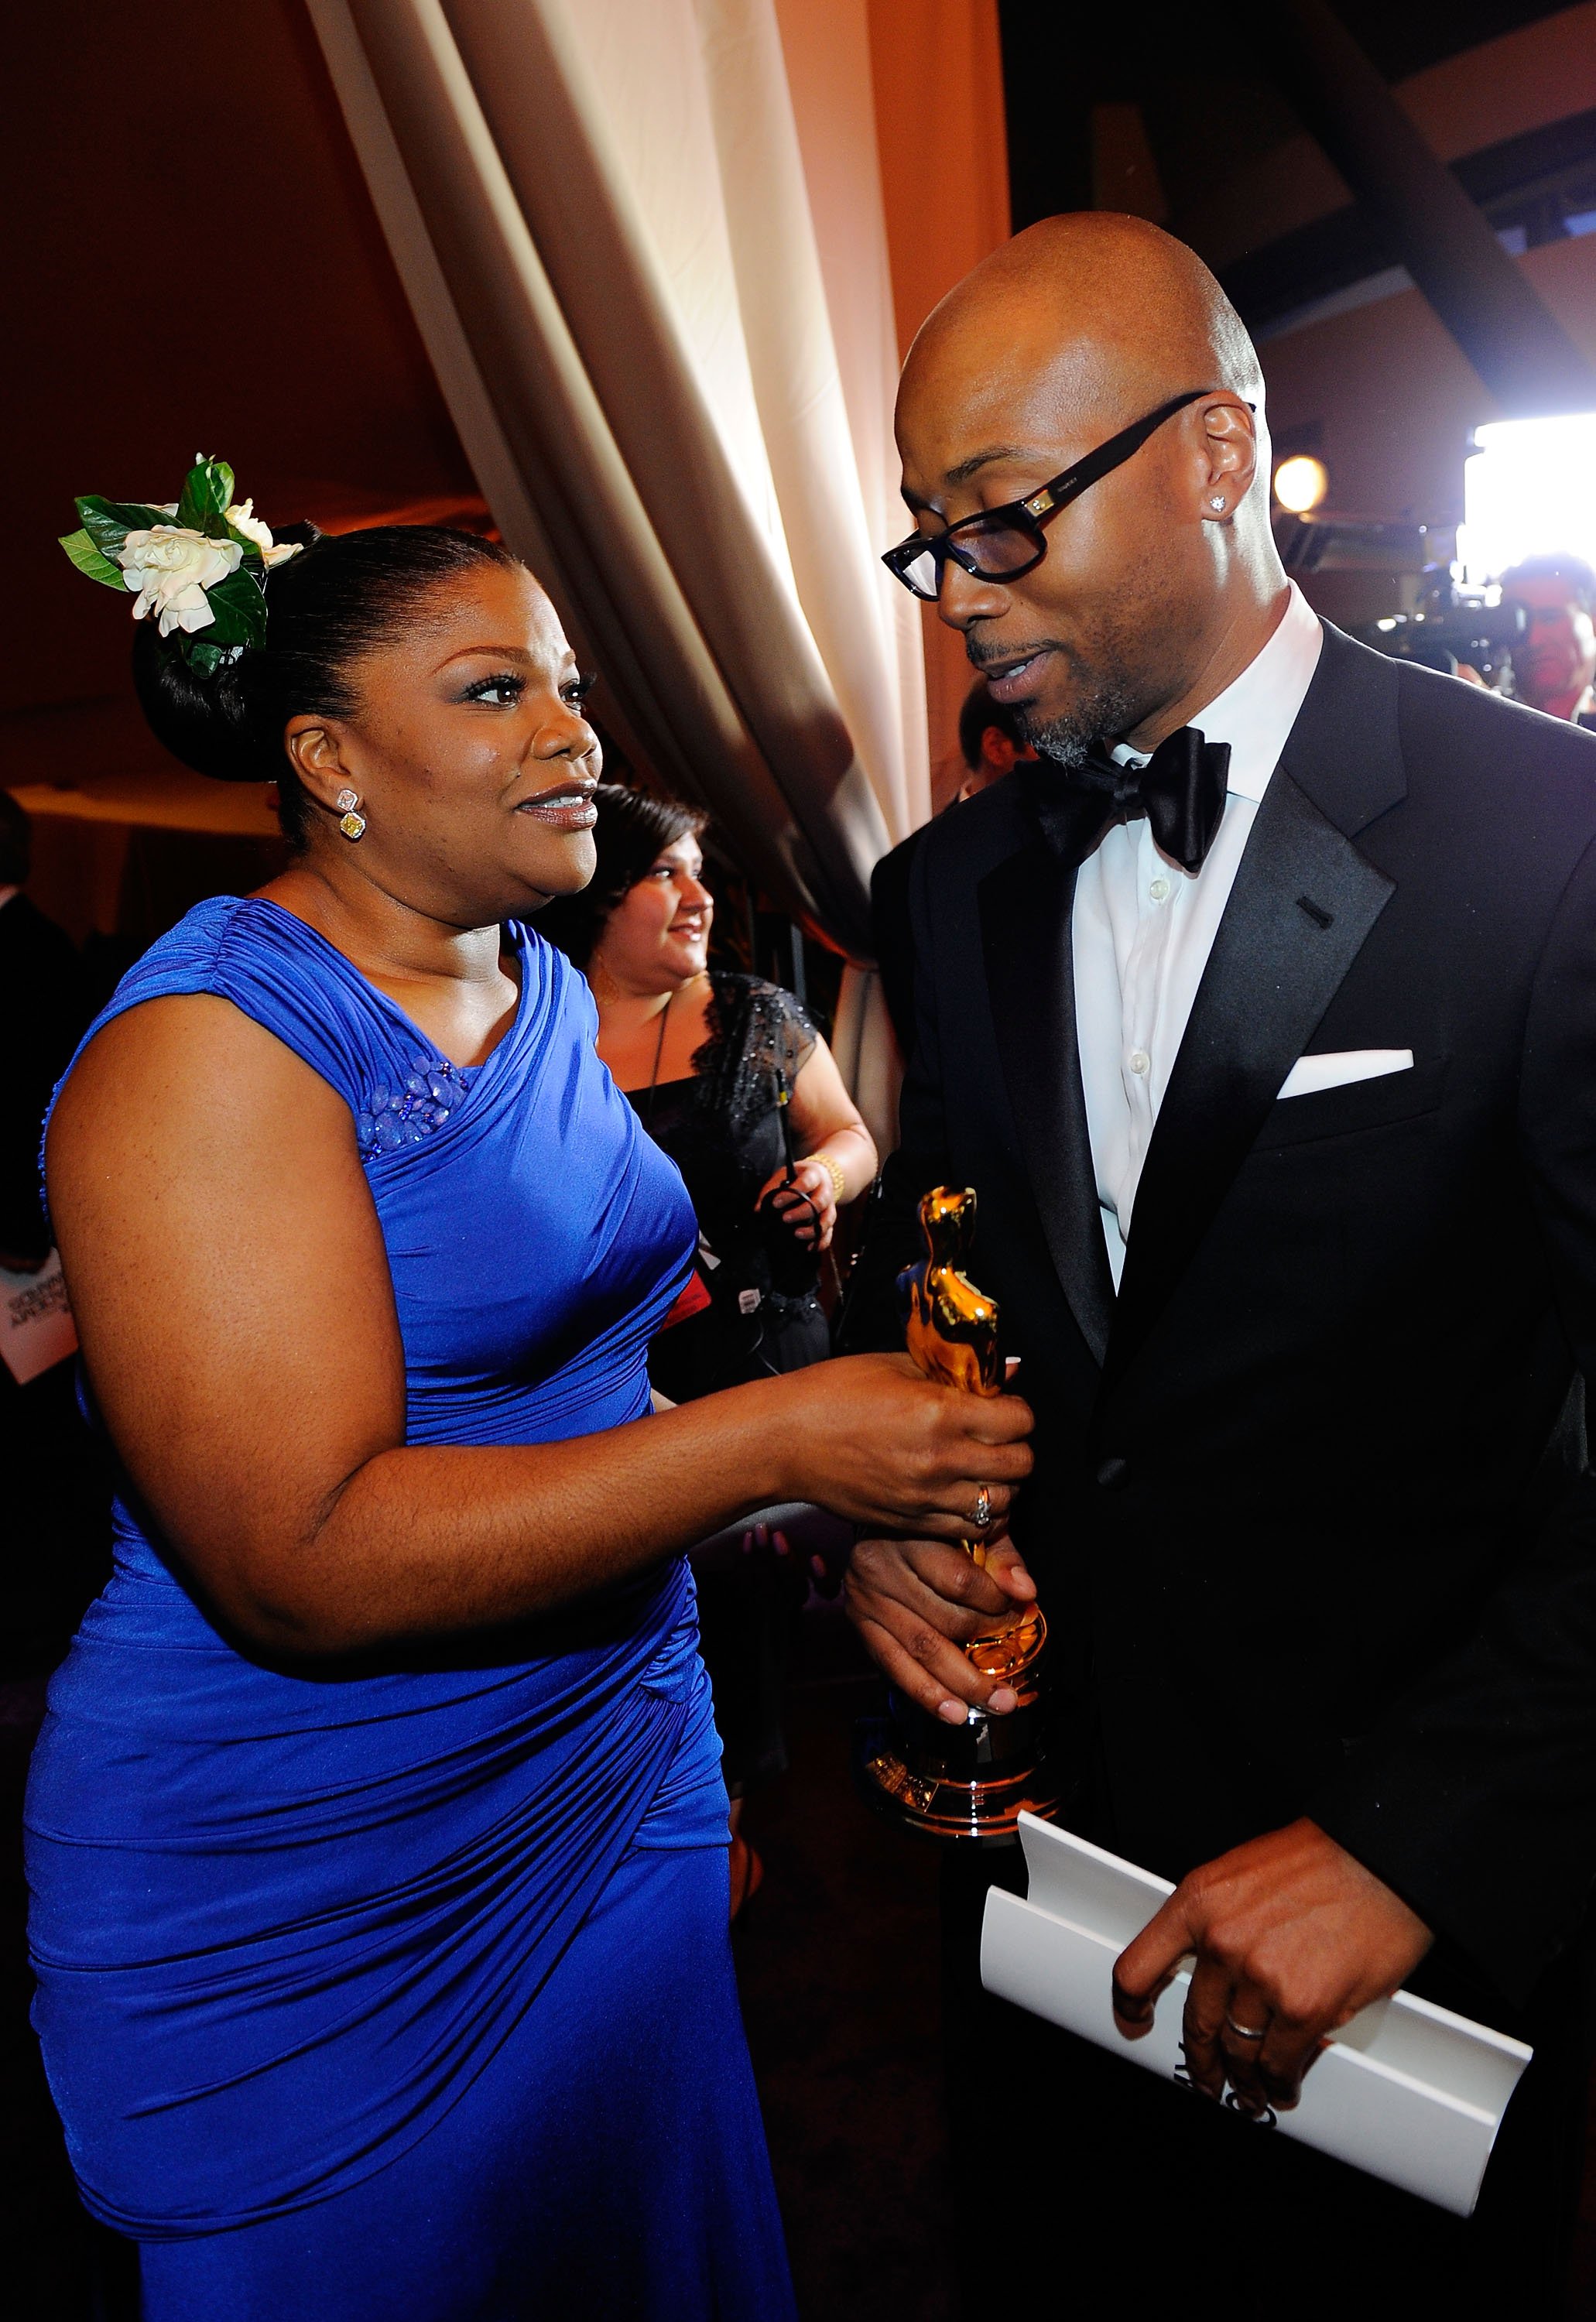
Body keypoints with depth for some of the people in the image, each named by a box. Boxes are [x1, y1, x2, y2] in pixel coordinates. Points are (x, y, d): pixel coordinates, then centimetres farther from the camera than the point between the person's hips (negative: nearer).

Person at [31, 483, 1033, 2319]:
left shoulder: (545, 992, 4)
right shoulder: (211, 1043, -21)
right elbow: (299, 1563, -26)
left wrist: (836, 1535, 0)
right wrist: (777, 1440, -27)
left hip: (616, 1783, 7)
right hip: (312, 1899, -7)